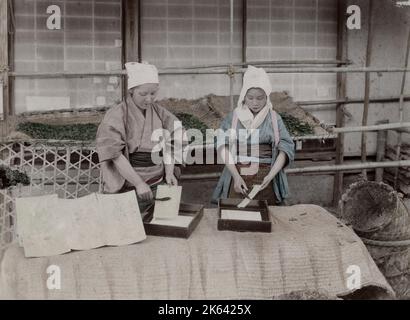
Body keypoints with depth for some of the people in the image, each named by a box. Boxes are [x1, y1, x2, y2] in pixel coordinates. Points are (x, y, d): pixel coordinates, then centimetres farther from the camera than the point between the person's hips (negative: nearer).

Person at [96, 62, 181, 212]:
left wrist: (169, 173, -7)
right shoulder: (116, 116, -10)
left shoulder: (159, 112, 7)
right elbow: (115, 155, -16)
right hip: (128, 188, -4)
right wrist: (139, 183, -21)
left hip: (158, 184, 5)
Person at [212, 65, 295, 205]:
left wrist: (271, 175, -14)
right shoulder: (234, 117, 3)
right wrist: (236, 176, -15)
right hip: (237, 174, 0)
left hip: (265, 177, 0)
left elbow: (285, 148, -1)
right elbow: (223, 146, -4)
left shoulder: (274, 118, 3)